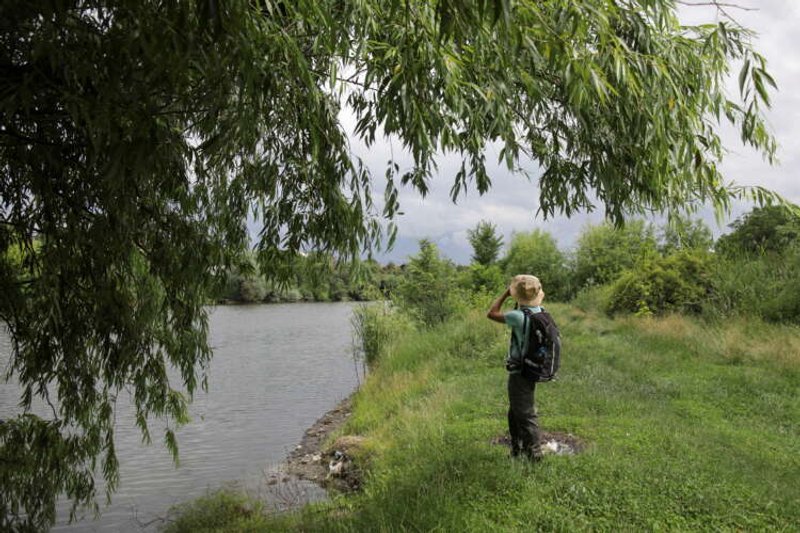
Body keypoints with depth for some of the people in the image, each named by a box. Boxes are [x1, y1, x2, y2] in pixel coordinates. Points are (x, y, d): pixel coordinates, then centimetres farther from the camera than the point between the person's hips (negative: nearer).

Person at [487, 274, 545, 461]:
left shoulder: (520, 316, -23)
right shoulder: (540, 312, 1)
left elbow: (492, 314, -12)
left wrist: (506, 293, -7)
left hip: (520, 372, -9)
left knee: (525, 415, 2)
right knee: (515, 413, 22)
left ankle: (534, 454, 10)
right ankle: (517, 451, 34)